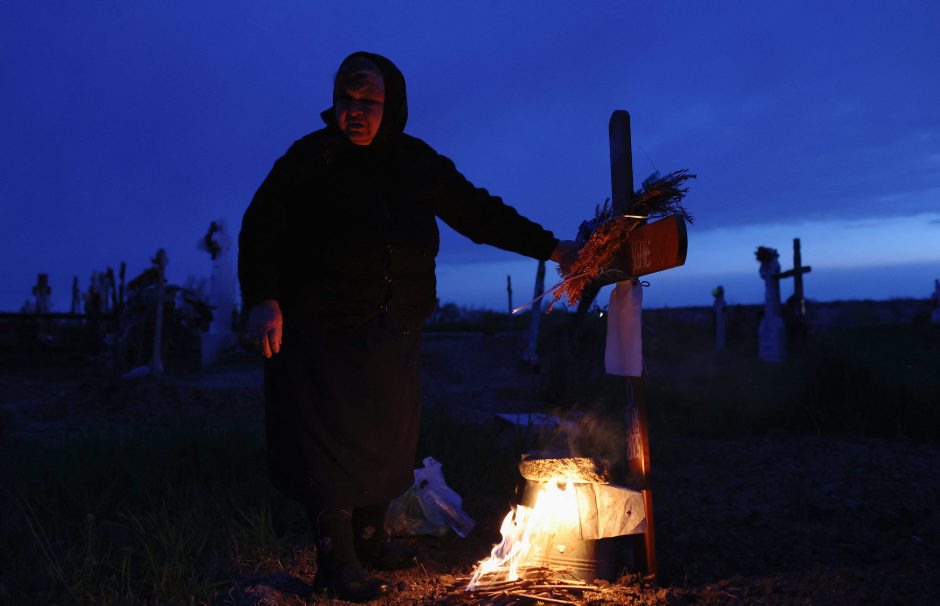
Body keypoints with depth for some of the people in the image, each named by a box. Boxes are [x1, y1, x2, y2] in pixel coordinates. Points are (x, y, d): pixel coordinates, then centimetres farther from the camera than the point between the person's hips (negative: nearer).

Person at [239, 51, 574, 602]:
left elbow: (479, 213, 9)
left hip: (395, 334, 5)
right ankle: (336, 560, 13)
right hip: (323, 331, -4)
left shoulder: (420, 164, 5)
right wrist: (262, 300, -19)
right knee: (332, 439, -2)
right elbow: (261, 228, -7)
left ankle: (371, 540, 30)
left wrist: (549, 246, 6)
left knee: (388, 437, 12)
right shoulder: (311, 158, -5)